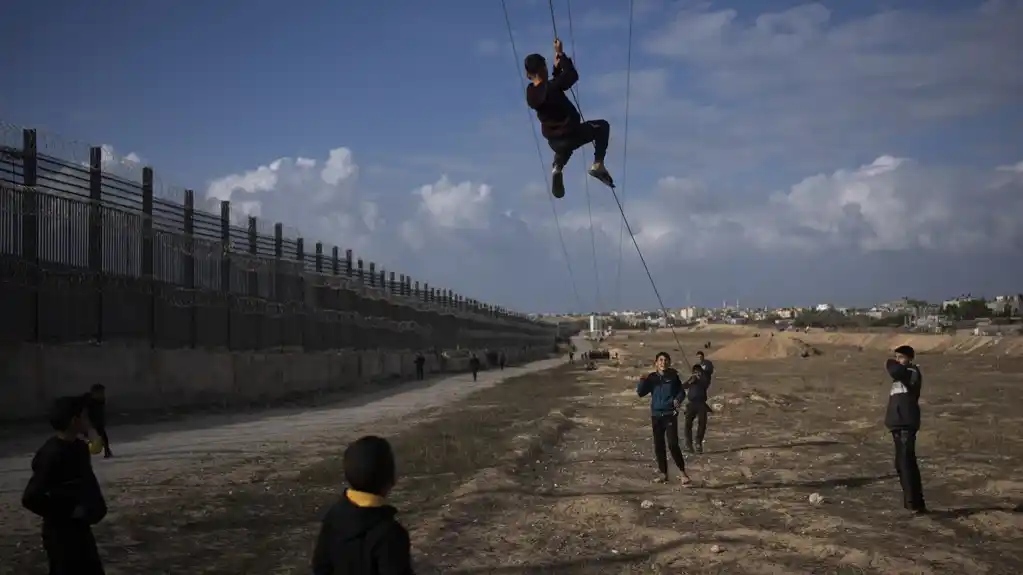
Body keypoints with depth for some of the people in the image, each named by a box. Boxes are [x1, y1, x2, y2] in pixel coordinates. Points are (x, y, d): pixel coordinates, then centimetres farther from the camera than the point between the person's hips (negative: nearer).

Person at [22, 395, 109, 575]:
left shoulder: (79, 447, 4)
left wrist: (96, 505, 6)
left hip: (79, 529, 9)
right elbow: (31, 498, -27)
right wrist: (68, 512, -19)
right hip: (61, 533, -9)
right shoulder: (51, 455, -24)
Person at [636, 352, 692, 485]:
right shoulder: (652, 377, 2)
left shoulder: (673, 376, -3)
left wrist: (678, 399, -16)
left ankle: (683, 473, -4)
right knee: (658, 445, 8)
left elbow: (681, 391, 5)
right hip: (656, 415, 3)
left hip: (670, 414, -3)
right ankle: (663, 474, 19)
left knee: (673, 444, -13)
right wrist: (643, 380, -17)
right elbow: (640, 392, -1)